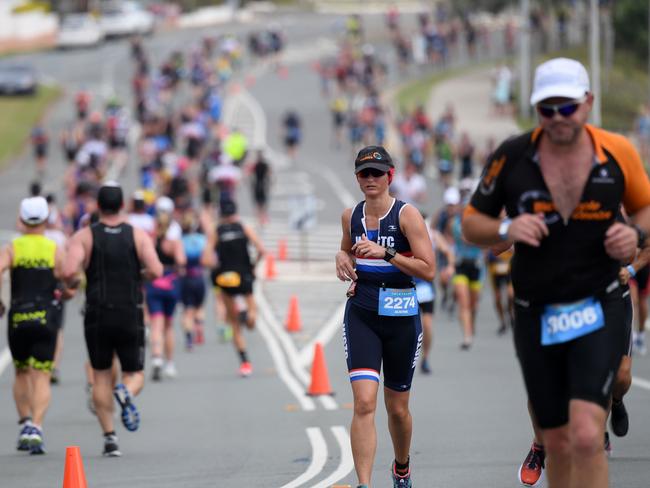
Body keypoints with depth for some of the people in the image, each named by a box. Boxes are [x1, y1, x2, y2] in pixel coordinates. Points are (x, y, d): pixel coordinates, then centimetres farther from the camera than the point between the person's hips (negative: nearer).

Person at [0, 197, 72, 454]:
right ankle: (36, 427, -19)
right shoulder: (56, 251, 2)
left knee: (22, 374, 20)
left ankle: (25, 423, 11)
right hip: (46, 320, -1)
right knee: (41, 377, -2)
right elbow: (69, 290, -2)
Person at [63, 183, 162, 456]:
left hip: (97, 318, 0)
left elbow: (69, 272, -17)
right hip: (131, 318, 0)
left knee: (101, 377, 12)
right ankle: (126, 393, -25)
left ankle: (109, 437, 4)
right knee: (135, 375, 11)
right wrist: (141, 275, 8)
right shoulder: (139, 236, 0)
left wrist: (71, 284, 5)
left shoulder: (84, 237, -2)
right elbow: (156, 270, -13)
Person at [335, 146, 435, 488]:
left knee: (397, 408, 13)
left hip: (401, 317, -2)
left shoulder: (407, 215, -8)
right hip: (361, 315, 2)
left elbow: (429, 270, -14)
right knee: (364, 402, -17)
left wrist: (386, 253, -22)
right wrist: (343, 259, 4)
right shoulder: (350, 216, 5)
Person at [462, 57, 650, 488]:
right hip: (536, 318, 2)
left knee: (586, 436, -19)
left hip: (599, 312, -2)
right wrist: (506, 230, -16)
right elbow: (472, 224, 5)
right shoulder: (511, 157, -5)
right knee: (558, 445, 9)